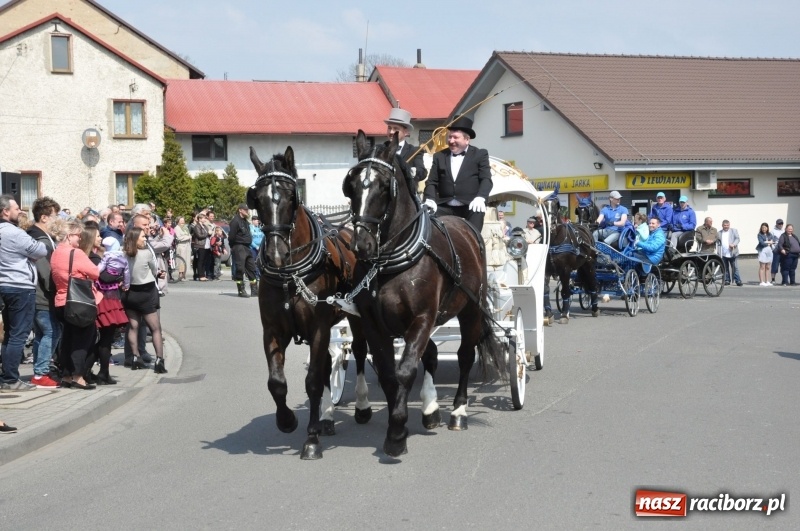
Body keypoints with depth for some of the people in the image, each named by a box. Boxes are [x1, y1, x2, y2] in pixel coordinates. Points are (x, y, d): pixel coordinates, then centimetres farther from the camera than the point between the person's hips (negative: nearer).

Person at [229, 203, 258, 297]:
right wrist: (233, 247, -9)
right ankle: (241, 290, -1)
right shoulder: (235, 221, -12)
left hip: (247, 247, 9)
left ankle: (254, 290, 16)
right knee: (240, 269, -7)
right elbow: (231, 236, -15)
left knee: (252, 268, 10)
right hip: (239, 248, -9)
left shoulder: (246, 222, 17)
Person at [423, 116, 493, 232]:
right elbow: (432, 182, 11)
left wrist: (480, 198, -23)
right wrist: (430, 199, -10)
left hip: (471, 206, -2)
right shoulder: (439, 156, 16)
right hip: (445, 207, 3)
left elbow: (486, 179, -3)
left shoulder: (480, 154, 8)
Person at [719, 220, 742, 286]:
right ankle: (727, 280, 14)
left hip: (732, 253, -3)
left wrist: (734, 244, -21)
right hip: (723, 254, 3)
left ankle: (738, 280, -3)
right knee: (725, 268, 7)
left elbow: (737, 239, -1)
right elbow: (718, 242, 9)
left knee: (735, 267, -4)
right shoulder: (719, 233, 14)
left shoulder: (734, 231, 9)